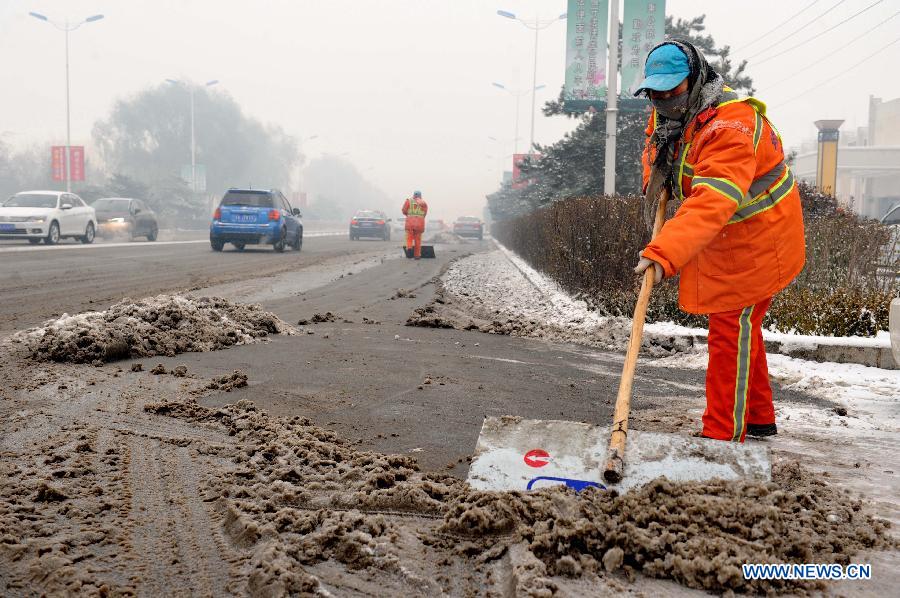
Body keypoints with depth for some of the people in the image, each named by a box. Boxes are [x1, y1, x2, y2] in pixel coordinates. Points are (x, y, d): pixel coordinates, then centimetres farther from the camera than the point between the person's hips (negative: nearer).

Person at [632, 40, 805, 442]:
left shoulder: (730, 126, -33)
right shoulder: (672, 111, -3)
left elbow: (712, 203, -47)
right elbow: (657, 138, 23)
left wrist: (664, 253, -58)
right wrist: (654, 177, 1)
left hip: (756, 239, -10)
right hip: (722, 240, 10)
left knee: (732, 328, -10)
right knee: (740, 325, 19)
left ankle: (723, 436, -3)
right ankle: (759, 418, 35)